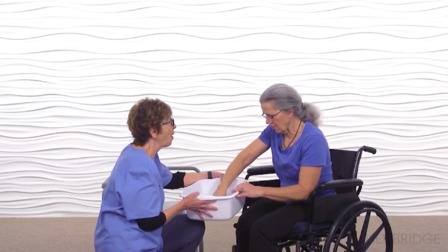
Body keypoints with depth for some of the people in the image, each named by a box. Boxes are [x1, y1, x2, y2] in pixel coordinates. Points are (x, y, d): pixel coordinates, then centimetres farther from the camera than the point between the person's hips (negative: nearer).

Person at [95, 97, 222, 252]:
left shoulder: (144, 155, 6)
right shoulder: (137, 168, -26)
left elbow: (171, 180, 24)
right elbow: (149, 222, -23)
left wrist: (211, 175, 19)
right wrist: (184, 205, -11)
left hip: (140, 239, 11)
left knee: (194, 227, 15)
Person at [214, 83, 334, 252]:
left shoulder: (313, 140, -25)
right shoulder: (274, 131, -4)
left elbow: (304, 191, -26)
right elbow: (243, 158, -2)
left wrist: (259, 191, -27)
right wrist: (222, 188, -17)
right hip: (289, 197, 6)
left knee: (261, 230, -28)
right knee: (245, 223, -21)